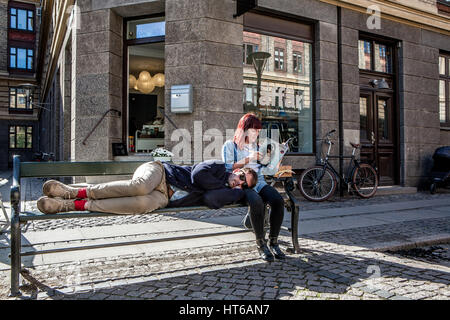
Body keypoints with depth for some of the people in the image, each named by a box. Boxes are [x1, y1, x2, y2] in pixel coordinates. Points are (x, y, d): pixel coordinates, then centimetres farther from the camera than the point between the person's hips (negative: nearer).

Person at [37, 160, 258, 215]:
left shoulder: (230, 193, 17)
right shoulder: (218, 167, 8)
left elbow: (211, 200, -5)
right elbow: (198, 174, -12)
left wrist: (239, 192, 0)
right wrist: (223, 185, 1)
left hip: (164, 198, 3)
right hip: (159, 173, -3)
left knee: (143, 204, -31)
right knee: (139, 186, -37)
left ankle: (73, 205, -28)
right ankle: (74, 192, -25)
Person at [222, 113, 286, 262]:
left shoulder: (256, 146, 25)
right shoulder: (230, 145, 9)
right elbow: (228, 167, -3)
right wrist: (248, 159, -10)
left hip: (259, 182, 5)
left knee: (278, 200, -26)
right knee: (257, 202, -37)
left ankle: (273, 242, -14)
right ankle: (261, 244, -20)